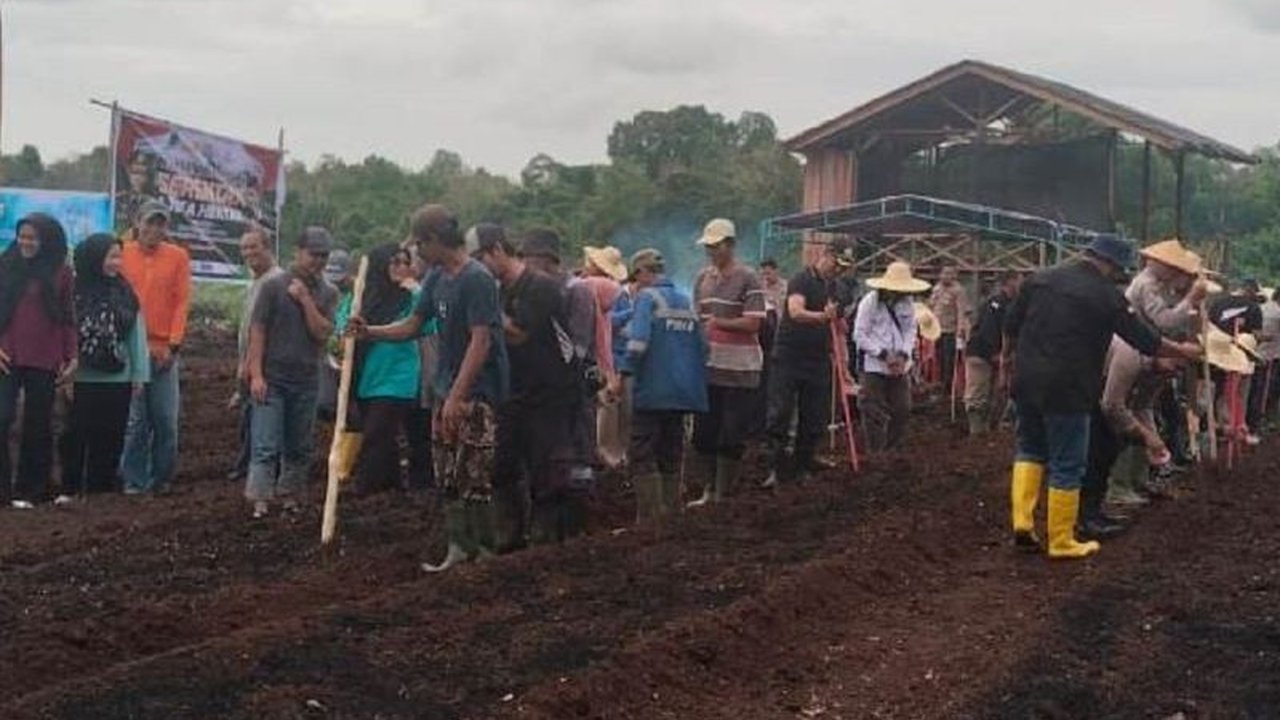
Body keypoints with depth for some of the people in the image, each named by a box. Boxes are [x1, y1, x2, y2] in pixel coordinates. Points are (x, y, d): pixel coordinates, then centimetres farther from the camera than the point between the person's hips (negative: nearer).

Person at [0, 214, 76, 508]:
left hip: (44, 362, 0)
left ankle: (29, 491, 15)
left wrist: (71, 356, 3)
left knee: (37, 426, 6)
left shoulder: (60, 273, 4)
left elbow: (68, 317, 6)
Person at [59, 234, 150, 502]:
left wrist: (139, 374, 2)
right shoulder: (75, 291, -6)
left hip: (118, 380, 3)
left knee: (109, 439, 9)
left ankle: (101, 488, 18)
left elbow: (137, 335, 6)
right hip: (81, 379, -3)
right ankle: (69, 489, 10)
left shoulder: (124, 292, 5)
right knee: (76, 435, 1)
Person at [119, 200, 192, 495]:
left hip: (164, 349, 1)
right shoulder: (123, 253, 2)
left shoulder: (178, 256, 4)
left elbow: (182, 302, 1)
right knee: (135, 418, -1)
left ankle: (162, 478, 14)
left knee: (166, 418, 2)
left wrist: (173, 345, -6)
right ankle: (134, 479, 5)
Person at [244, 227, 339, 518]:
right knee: (266, 445, -7)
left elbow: (322, 333, -5)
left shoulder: (327, 294, 7)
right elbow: (258, 331, -4)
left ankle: (289, 495, 19)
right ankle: (260, 500, -5)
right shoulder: (274, 286, -2)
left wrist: (305, 299, -13)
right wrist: (256, 374, -11)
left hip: (306, 380, 4)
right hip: (272, 378, -3)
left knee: (299, 447, 8)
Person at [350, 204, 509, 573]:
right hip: (449, 390, 9)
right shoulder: (437, 278, 11)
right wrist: (369, 332, 3)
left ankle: (484, 551, 1)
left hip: (476, 393, -9)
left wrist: (457, 396, -24)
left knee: (473, 477, -7)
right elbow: (412, 325, 18)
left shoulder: (477, 279, -16)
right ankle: (459, 549, 19)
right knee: (448, 476, 11)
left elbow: (480, 341, -21)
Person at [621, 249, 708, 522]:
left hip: (653, 391, -7)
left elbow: (638, 341, -20)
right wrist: (698, 382, 22)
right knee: (671, 458, 14)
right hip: (684, 393, 7)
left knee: (643, 458, -4)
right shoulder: (686, 300, 15)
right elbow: (702, 345, 16)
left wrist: (624, 374, -14)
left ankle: (649, 518, -11)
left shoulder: (647, 297, -6)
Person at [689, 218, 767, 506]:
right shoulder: (703, 278, 11)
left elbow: (753, 323, -14)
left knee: (732, 438, 0)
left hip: (740, 371, -6)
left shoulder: (748, 279, -8)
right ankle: (708, 491, 21)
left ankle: (722, 495, 9)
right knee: (703, 434, 9)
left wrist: (717, 323, -11)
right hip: (708, 367, 6)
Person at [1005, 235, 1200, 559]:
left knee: (1030, 448, 23)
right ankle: (1061, 542, 12)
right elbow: (1145, 340, 0)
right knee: (1067, 466, 5)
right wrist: (1182, 351, 16)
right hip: (1067, 390, -5)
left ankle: (1022, 521, 11)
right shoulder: (1106, 295, -7)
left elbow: (1011, 327, 10)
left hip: (1026, 383, 6)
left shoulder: (1040, 279, 6)